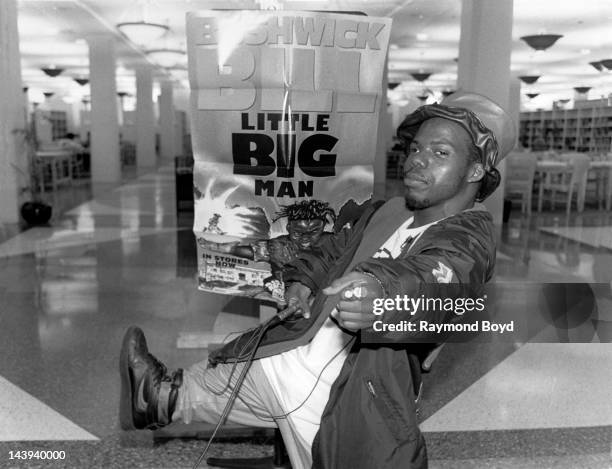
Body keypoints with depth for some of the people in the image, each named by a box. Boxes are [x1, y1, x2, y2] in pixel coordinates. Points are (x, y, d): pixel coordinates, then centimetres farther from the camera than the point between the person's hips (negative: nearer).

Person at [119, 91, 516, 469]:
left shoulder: (469, 232, -9)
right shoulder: (386, 213, 13)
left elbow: (433, 274, -29)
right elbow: (332, 251, 20)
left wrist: (380, 290, -50)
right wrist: (301, 281, -1)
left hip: (361, 380, -6)